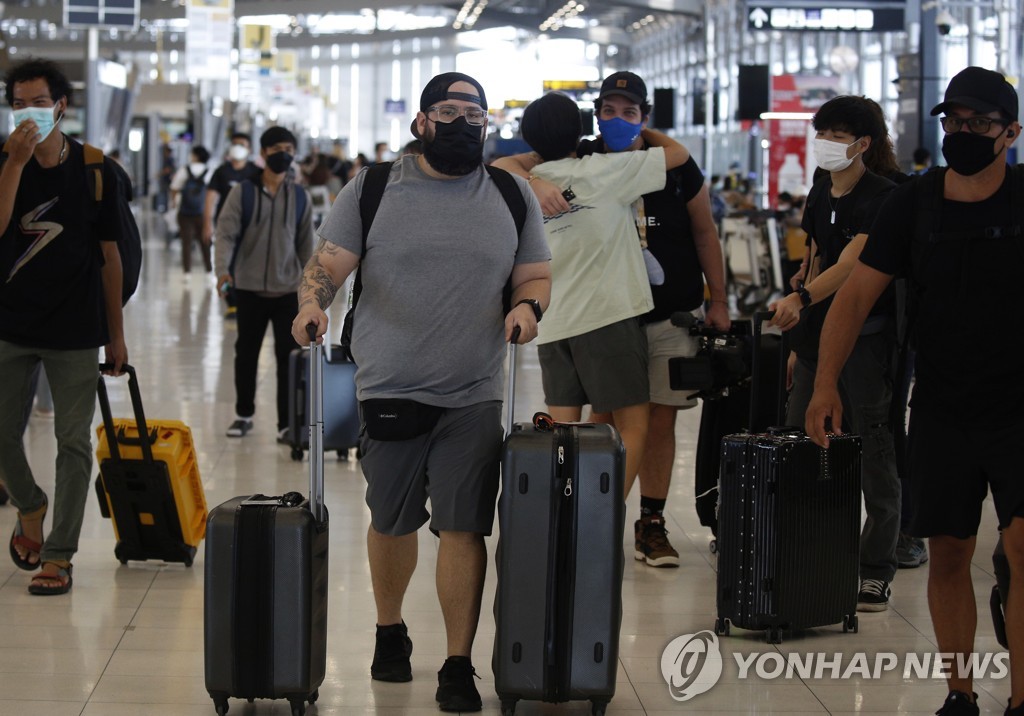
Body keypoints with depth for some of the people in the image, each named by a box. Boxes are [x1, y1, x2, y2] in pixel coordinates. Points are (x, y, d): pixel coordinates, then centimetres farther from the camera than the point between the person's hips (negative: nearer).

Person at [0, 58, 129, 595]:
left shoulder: (95, 171, -1)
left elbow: (109, 254, 4)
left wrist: (116, 333, 4)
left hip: (75, 329, -1)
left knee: (73, 441, 0)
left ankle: (58, 555, 7)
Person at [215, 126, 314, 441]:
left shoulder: (300, 197, 5)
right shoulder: (243, 191, -2)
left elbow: (305, 244, 12)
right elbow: (226, 232, -8)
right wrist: (223, 268, -24)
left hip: (288, 290, 1)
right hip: (249, 288, -1)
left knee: (289, 357, -1)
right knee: (246, 354, 10)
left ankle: (287, 422, 5)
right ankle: (243, 415, 24)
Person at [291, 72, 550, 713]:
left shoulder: (512, 195, 9)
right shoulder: (374, 188, 3)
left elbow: (536, 274, 13)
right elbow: (330, 262, -1)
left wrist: (529, 305, -9)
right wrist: (313, 304, -21)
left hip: (473, 396, 0)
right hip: (389, 389, 0)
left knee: (463, 528, -5)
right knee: (391, 522, 12)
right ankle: (390, 631, 35)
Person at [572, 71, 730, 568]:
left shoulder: (675, 166, 0)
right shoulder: (582, 164, -3)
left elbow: (704, 232, 9)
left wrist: (719, 300, 7)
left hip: (673, 315, 1)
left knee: (660, 418, 3)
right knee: (606, 416, -1)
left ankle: (652, 525, 12)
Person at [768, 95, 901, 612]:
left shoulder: (883, 197, -12)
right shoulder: (821, 195, 13)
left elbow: (850, 265, -25)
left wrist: (801, 299, -41)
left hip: (867, 340, -8)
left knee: (872, 454, -2)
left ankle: (876, 573, 5)